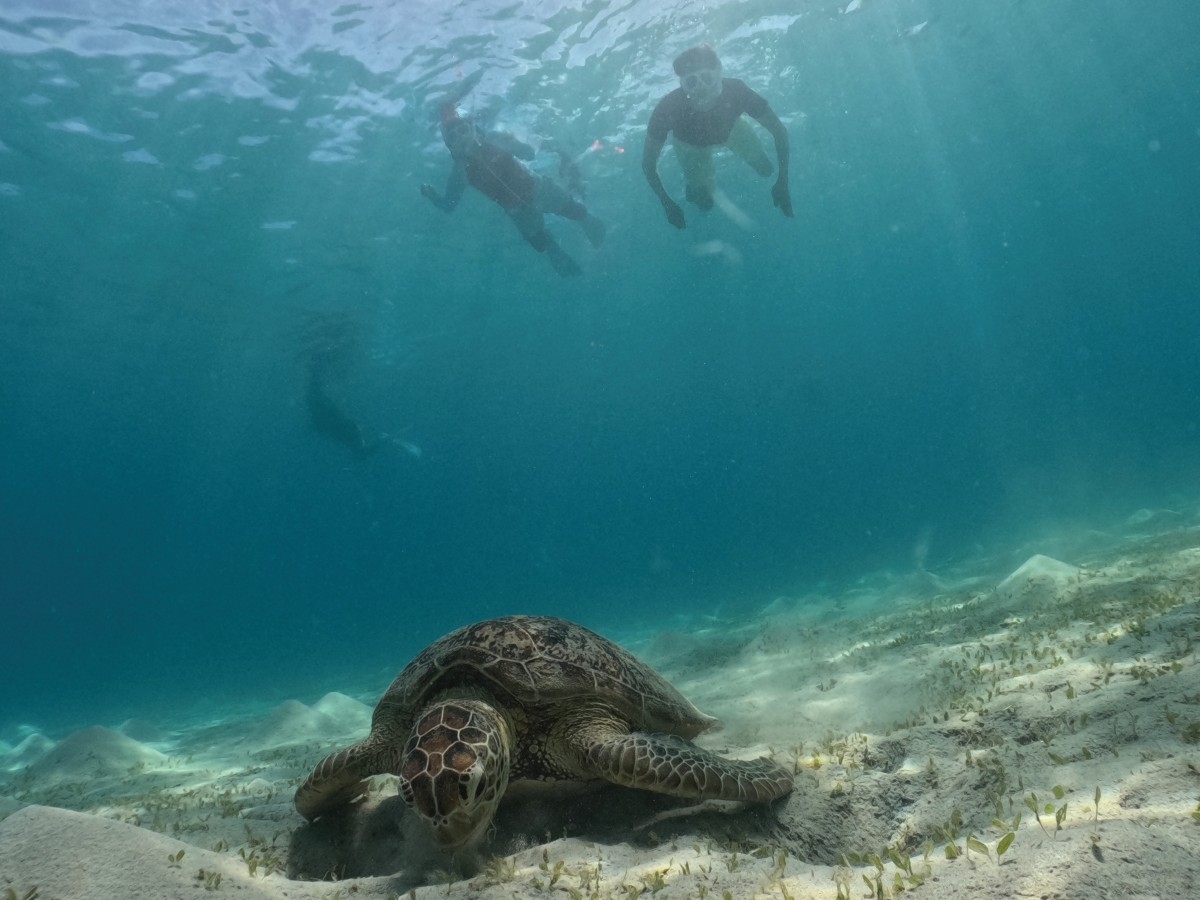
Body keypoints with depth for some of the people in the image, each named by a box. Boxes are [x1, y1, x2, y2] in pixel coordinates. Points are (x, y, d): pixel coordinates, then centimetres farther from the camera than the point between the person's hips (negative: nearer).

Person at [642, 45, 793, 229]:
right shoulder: (667, 109, -42)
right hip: (691, 143, -1)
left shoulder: (735, 91, -40)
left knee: (767, 171, 3)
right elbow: (648, 163, -28)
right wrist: (667, 204, -26)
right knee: (704, 202, -2)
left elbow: (779, 131, -28)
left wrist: (782, 183, -30)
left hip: (729, 128, 2)